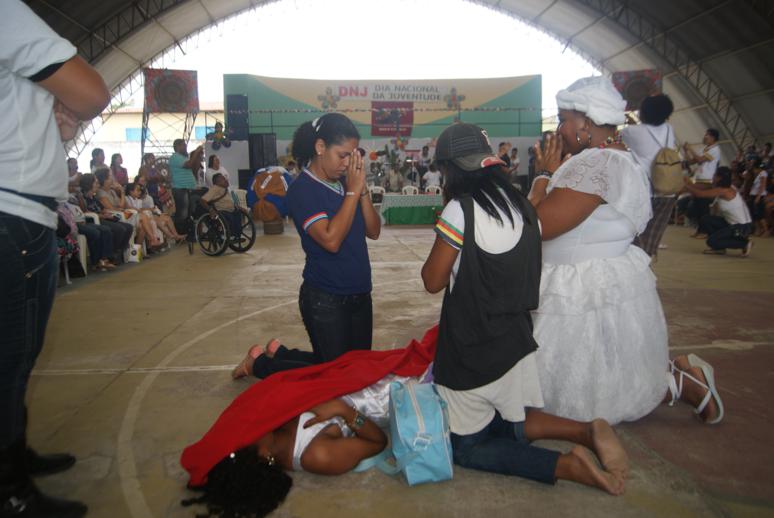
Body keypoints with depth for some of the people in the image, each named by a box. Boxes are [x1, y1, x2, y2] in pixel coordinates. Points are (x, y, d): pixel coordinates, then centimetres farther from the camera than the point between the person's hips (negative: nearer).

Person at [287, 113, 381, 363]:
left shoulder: (345, 182, 5)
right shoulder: (302, 190, -14)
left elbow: (373, 232, 3)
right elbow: (331, 240, -25)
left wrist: (362, 189, -9)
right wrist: (352, 192, -19)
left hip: (360, 294, 7)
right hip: (325, 300, -7)